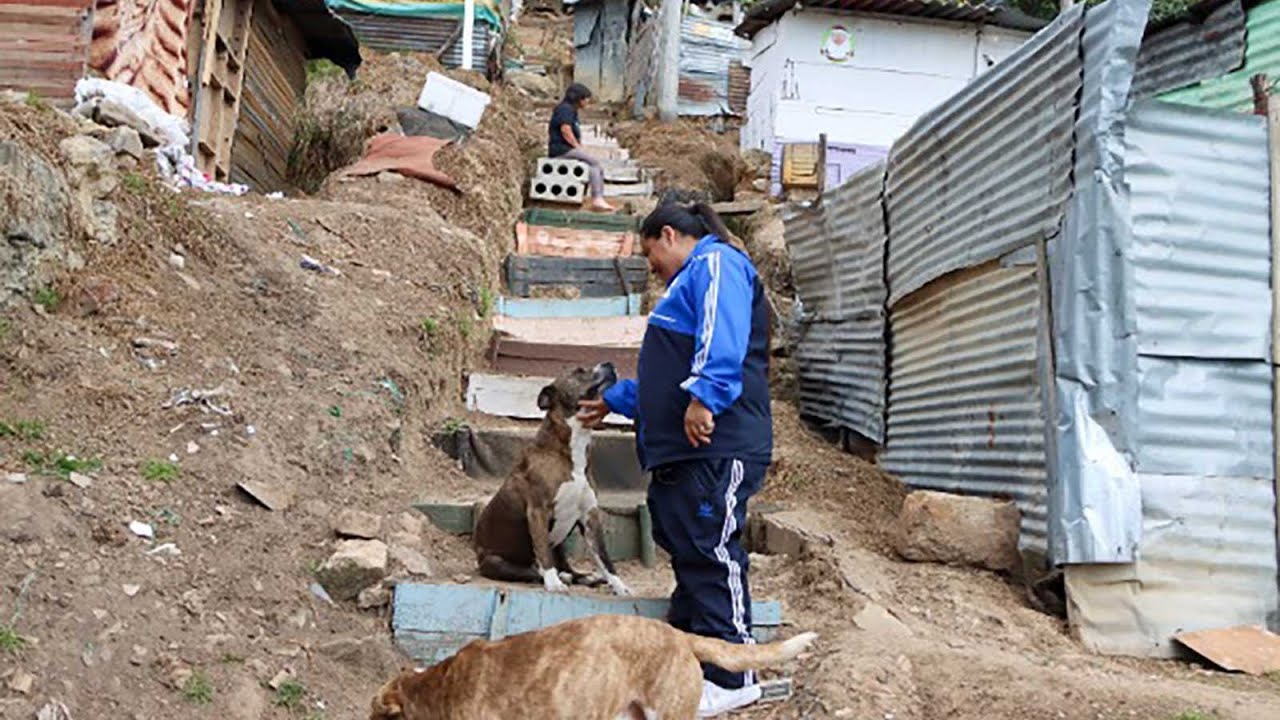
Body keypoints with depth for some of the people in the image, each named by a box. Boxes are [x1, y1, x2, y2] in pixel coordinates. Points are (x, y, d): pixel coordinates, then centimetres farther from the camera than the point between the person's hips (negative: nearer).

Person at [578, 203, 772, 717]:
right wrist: (615, 400, 43)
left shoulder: (715, 263, -2)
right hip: (679, 449, 11)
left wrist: (705, 395, -32)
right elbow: (665, 377, 37)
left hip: (715, 447, -11)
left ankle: (730, 677, -3)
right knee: (686, 550, 12)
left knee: (711, 553, -9)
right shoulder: (690, 282, 31)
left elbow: (724, 335, -22)